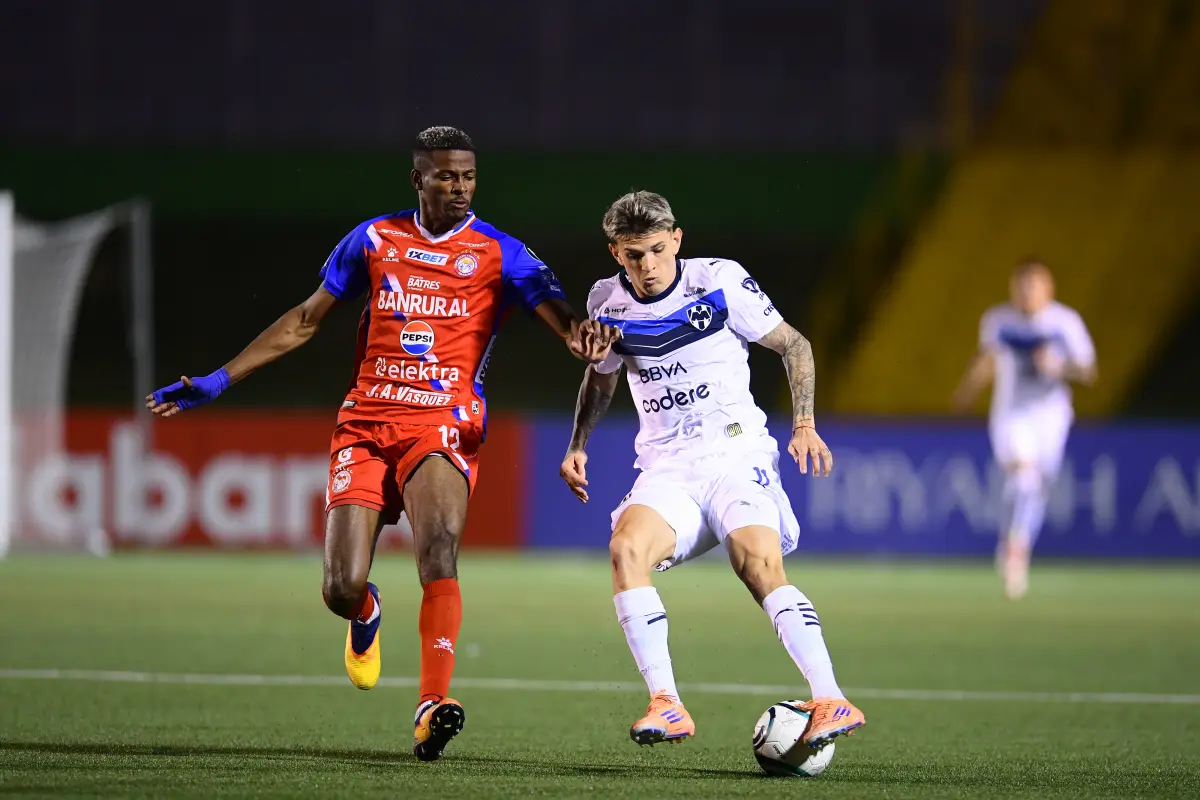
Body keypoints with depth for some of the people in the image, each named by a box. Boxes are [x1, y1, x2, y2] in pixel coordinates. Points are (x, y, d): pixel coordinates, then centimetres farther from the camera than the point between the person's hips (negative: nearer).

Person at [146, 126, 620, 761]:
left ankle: (433, 707, -33)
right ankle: (366, 614, 33)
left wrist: (583, 337, -35)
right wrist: (219, 381, 16)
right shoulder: (374, 241, 10)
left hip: (444, 428, -2)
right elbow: (305, 320, 18)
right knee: (341, 589, -6)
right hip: (365, 427, 2)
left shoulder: (498, 254, 3)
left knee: (438, 551, -29)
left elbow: (556, 312, -9)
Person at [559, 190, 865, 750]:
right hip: (666, 468, 3)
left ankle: (830, 700, -31)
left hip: (736, 455, -3)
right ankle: (666, 706, -27)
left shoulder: (720, 282, -6)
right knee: (626, 548, -27)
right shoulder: (607, 302, 5)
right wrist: (577, 445, 14)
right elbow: (600, 375, 26)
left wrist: (804, 423, -7)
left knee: (759, 563, -28)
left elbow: (794, 345, 4)